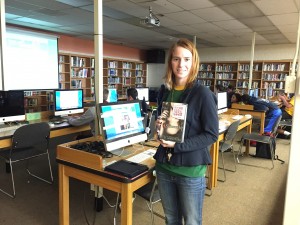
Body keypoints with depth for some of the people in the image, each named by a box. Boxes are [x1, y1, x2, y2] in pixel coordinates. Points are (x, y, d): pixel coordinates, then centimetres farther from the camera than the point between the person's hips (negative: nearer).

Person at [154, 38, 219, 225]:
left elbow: (212, 134, -13)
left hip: (191, 170, -5)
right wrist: (159, 126, -7)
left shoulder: (203, 94, -14)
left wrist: (178, 145, -20)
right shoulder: (165, 91, 4)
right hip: (164, 165, 5)